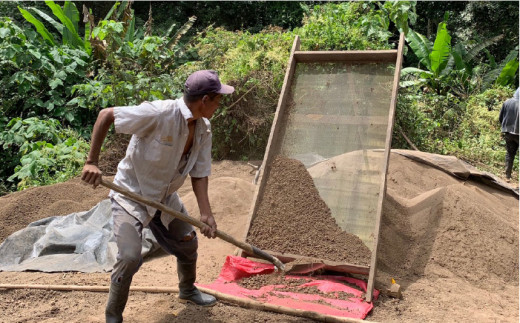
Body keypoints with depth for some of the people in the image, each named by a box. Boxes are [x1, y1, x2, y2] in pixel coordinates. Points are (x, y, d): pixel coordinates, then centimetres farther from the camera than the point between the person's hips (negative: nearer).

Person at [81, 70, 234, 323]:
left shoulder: (204, 129, -8)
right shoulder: (160, 113, -31)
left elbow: (199, 175, -4)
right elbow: (106, 115, -26)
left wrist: (205, 213, -17)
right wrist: (91, 162, -29)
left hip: (165, 197, 7)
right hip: (131, 195, -7)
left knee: (188, 244, 19)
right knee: (130, 257, -18)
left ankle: (187, 290, 48)